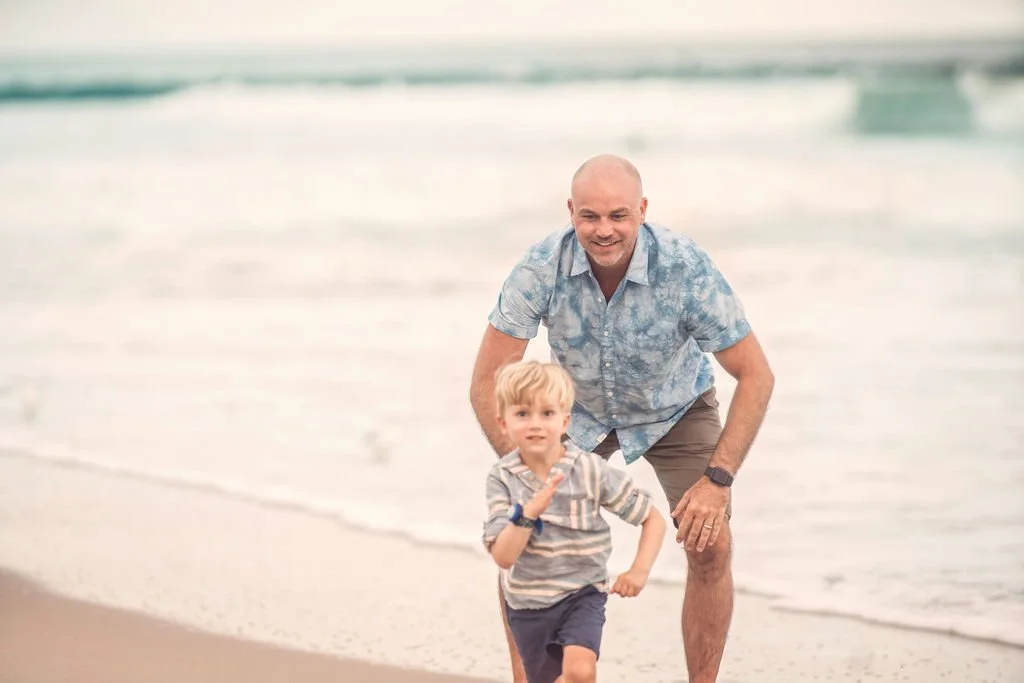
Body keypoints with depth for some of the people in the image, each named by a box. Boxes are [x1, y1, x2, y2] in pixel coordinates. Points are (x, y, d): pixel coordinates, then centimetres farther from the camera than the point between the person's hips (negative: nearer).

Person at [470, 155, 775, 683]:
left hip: (674, 409, -1)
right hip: (582, 411, 1)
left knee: (710, 546, -17)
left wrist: (718, 480, -32)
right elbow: (488, 382, -25)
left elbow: (755, 375, -26)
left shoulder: (687, 268, -34)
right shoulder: (541, 267, -31)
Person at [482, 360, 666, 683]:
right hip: (528, 604, 2)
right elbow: (503, 556, -18)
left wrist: (640, 570, -17)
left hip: (582, 594, -2)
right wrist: (529, 512, -31)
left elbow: (653, 519, -5)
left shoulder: (592, 471, -13)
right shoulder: (501, 478, -11)